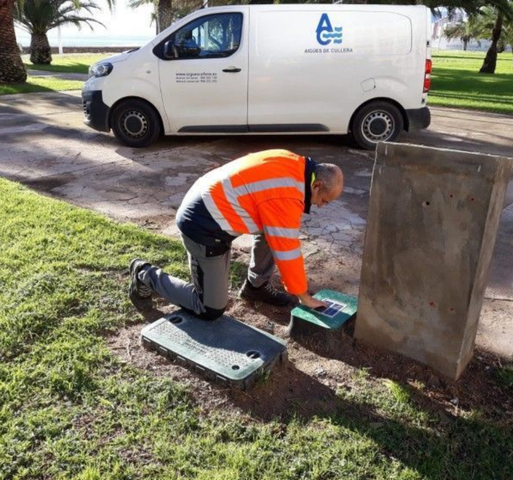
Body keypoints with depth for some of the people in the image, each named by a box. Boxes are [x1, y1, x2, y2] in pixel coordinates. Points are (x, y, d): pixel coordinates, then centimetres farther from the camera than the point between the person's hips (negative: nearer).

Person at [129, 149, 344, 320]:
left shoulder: (294, 165, 3)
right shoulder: (286, 197, -25)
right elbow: (287, 251, -17)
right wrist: (304, 296, -3)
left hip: (208, 202, 10)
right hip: (202, 224, -10)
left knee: (273, 228, 11)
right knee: (210, 309, -1)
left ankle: (256, 286, 22)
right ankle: (146, 275, 12)